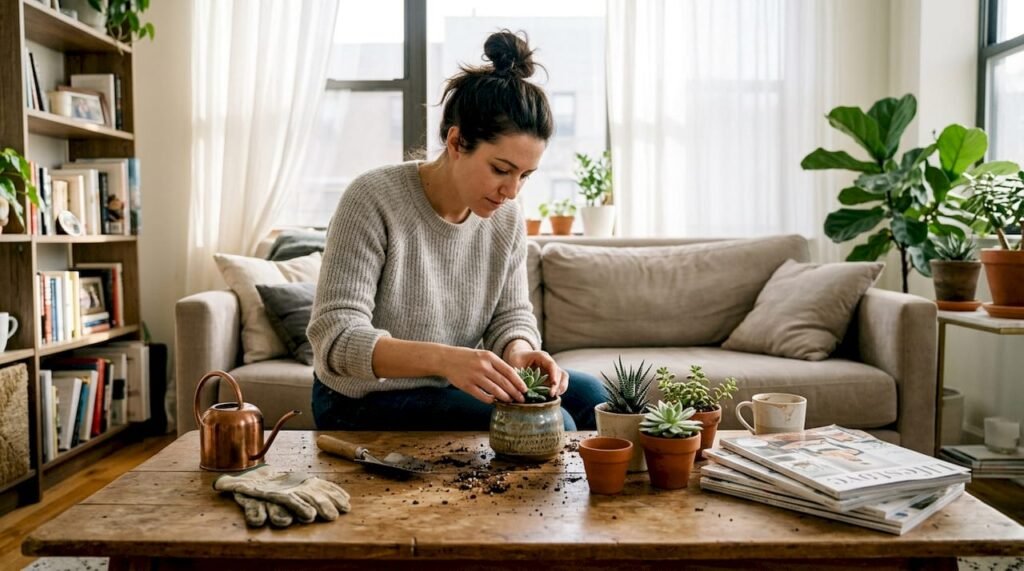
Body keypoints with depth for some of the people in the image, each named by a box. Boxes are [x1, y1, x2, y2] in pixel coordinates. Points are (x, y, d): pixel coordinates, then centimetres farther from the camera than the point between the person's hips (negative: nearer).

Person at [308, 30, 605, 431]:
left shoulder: (506, 217, -5)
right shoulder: (373, 200, -22)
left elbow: (511, 314, 3)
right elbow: (335, 337, -28)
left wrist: (519, 350, -22)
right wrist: (442, 358, -44)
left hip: (451, 386, 6)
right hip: (367, 403, -6)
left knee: (586, 395, -4)